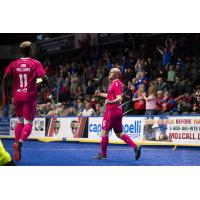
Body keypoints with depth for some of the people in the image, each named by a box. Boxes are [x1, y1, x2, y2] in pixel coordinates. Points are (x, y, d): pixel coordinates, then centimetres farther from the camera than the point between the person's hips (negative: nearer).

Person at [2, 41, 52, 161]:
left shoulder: (14, 64, 5)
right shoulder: (35, 63, -4)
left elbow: (5, 78, -1)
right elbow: (44, 77, -15)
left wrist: (4, 93, 7)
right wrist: (50, 89, -2)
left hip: (17, 96, 4)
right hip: (30, 97, -4)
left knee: (20, 122, 19)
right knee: (28, 123, 0)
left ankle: (17, 144, 14)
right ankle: (19, 142, -24)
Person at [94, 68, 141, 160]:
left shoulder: (116, 84, -14)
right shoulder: (113, 83, 15)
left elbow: (119, 98, -25)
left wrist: (110, 102, -41)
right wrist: (100, 94, 32)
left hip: (112, 110, -10)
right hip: (117, 111, 10)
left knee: (104, 131, 1)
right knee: (119, 133, 12)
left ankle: (103, 154, 7)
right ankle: (135, 147, 2)